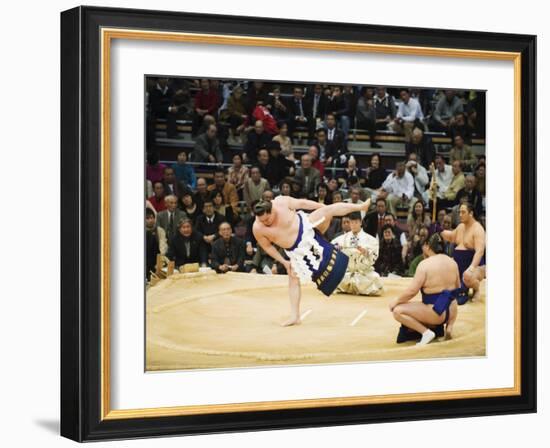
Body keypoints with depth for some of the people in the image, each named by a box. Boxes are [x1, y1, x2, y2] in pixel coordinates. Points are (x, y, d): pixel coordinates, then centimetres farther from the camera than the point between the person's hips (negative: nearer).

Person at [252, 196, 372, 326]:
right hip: (296, 251, 0)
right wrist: (284, 262, -5)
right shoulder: (258, 228, -20)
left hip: (306, 227, 0)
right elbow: (267, 246, -5)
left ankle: (360, 207, -11)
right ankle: (295, 316, 4)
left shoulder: (281, 202, -21)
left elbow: (301, 203, -8)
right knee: (293, 279, 0)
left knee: (329, 210, -19)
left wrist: (324, 207, -1)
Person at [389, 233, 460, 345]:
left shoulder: (425, 264, -16)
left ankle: (426, 332, -9)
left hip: (436, 314, -7)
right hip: (450, 311, 7)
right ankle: (449, 326, 13)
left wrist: (396, 301, -2)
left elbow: (411, 291, -18)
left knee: (397, 311, -5)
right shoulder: (452, 262, 5)